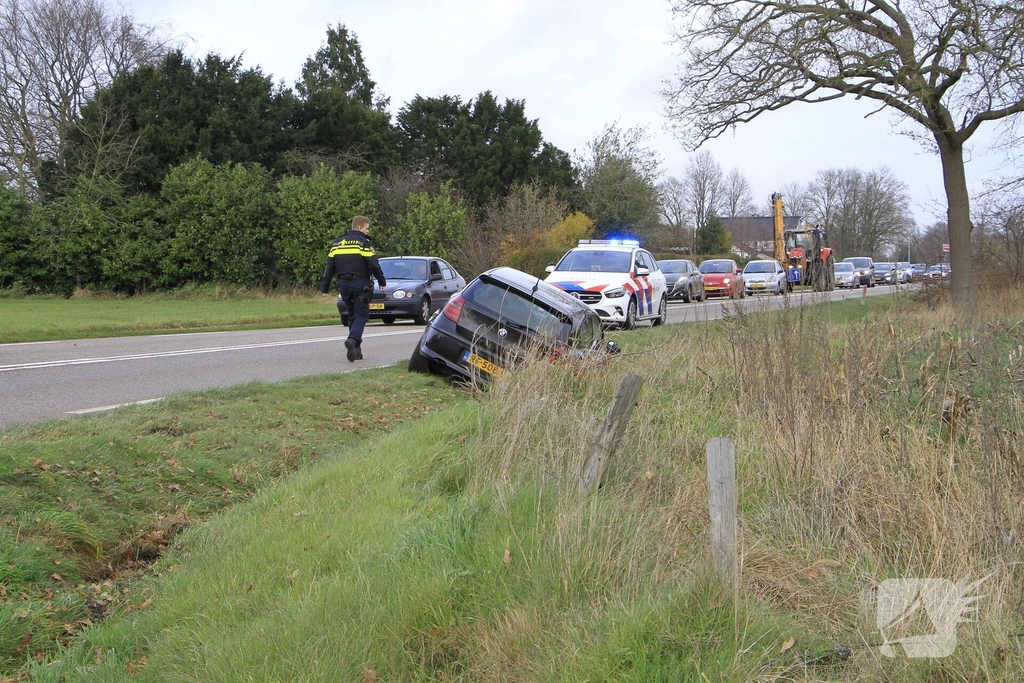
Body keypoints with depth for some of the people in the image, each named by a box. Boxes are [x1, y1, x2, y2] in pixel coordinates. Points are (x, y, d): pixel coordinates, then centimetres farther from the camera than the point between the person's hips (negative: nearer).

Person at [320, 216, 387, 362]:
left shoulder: (337, 243, 12)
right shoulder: (363, 242, -6)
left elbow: (329, 267, 11)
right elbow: (374, 265, -11)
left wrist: (325, 287, 13)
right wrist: (382, 282, 0)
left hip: (344, 284, 5)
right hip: (360, 284, -5)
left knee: (352, 315, 15)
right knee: (361, 315, -2)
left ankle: (356, 350, 14)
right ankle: (353, 340, -27)